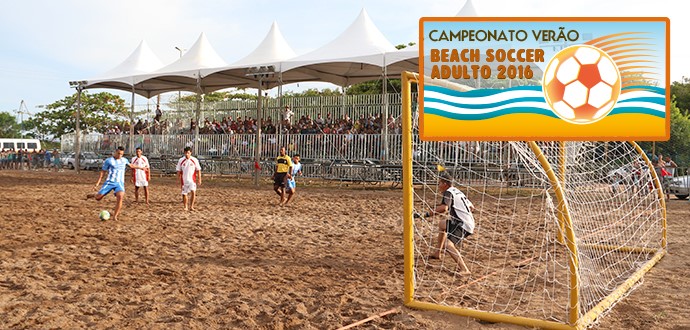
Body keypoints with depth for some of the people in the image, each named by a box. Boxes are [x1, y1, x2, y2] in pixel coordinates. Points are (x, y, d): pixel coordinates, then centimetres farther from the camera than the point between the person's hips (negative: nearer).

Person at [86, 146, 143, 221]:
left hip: (120, 183, 2)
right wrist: (97, 183, -4)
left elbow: (131, 165, 32)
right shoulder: (108, 161, -1)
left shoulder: (124, 160, 12)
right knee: (98, 197, -8)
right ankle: (94, 195, 33)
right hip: (109, 182, -2)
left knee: (120, 197, -26)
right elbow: (102, 172, 2)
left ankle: (115, 216, -18)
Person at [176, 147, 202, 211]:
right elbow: (178, 171, 6)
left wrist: (199, 179, 1)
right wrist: (179, 180, 2)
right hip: (184, 180, 2)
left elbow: (198, 170, 3)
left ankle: (191, 206, -15)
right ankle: (185, 207, 27)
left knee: (193, 192, -21)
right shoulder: (181, 160, 0)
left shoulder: (194, 160, -3)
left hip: (192, 180, -2)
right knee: (184, 194, 8)